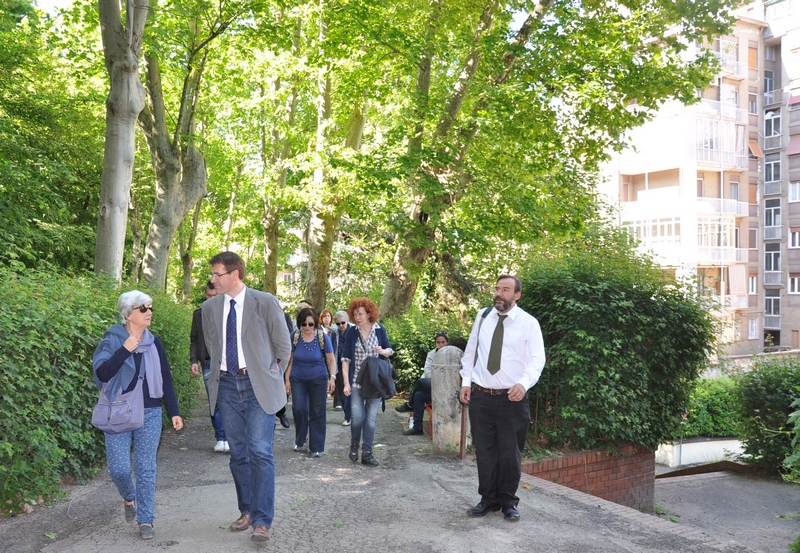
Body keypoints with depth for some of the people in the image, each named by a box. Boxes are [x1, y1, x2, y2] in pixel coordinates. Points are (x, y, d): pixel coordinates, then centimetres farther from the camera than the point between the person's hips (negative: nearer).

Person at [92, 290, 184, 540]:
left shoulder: (154, 343, 6)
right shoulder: (112, 340, -5)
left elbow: (165, 379, 9)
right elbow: (101, 373, -19)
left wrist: (174, 412, 7)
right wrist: (124, 351, -31)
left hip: (149, 413, 2)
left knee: (146, 469, 3)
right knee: (118, 468, -1)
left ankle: (146, 520, 13)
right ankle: (129, 498, 32)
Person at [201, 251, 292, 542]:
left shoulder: (265, 302, -7)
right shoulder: (209, 308, 5)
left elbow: (283, 346, 1)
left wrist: (271, 377, 5)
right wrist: (221, 370, 15)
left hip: (258, 386, -4)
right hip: (227, 385, 4)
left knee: (260, 452, -8)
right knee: (238, 453, 11)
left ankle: (262, 520, -2)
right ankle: (246, 511, 24)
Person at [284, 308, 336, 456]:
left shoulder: (323, 337, -9)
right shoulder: (294, 336, -7)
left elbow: (331, 360, -4)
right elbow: (290, 359, 0)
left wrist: (332, 377, -16)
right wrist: (287, 380, 0)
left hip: (318, 379, -1)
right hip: (298, 379, 1)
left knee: (317, 413, -1)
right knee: (298, 409, -12)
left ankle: (317, 448, 11)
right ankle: (300, 441, 13)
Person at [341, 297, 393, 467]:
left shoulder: (380, 330, 0)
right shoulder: (351, 333, -2)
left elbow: (390, 351, 12)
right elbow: (345, 358, -2)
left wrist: (383, 351, -13)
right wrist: (346, 382, -9)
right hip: (357, 381, -1)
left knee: (371, 418, 0)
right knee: (357, 417, -6)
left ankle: (367, 453, 8)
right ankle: (354, 446, 21)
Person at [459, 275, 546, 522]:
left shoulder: (529, 323, -4)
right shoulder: (483, 316, 6)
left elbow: (537, 359, -8)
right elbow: (470, 351, 12)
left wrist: (524, 383, -25)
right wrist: (466, 381, 4)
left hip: (512, 398, -3)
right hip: (480, 395, 3)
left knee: (510, 453, 6)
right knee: (484, 451, 10)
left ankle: (509, 502, 24)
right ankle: (489, 499, 25)